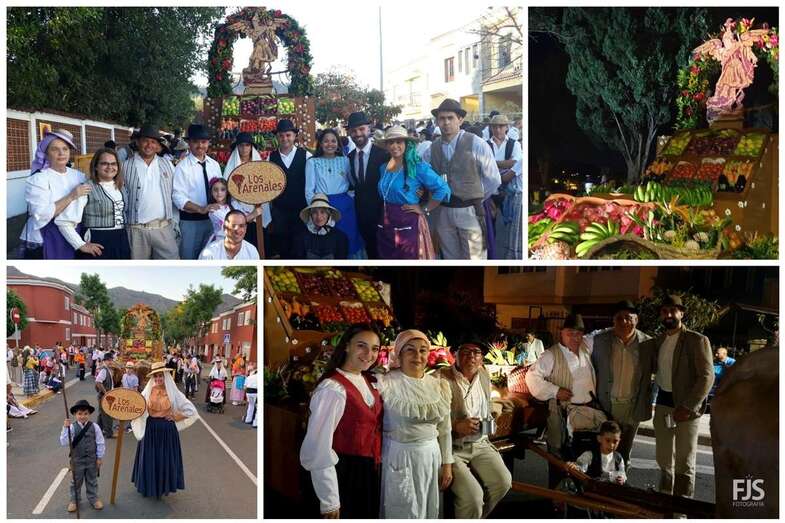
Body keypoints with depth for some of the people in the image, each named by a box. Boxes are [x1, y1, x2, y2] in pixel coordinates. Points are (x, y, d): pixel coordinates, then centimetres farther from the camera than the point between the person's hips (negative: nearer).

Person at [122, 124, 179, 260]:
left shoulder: (166, 165, 9)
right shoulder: (126, 166, 1)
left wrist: (175, 223, 8)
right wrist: (125, 224, 1)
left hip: (164, 227, 2)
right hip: (137, 229, -1)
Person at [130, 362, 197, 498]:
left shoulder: (173, 393, -6)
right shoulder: (147, 392, -2)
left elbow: (190, 410, -4)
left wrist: (175, 417, -5)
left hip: (167, 430, -1)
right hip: (150, 429, 1)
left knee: (166, 458, 6)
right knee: (149, 458, 8)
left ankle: (164, 487, 22)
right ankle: (149, 486, 24)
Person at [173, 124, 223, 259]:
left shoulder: (214, 165, 7)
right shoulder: (182, 167, -9)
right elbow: (178, 197, -14)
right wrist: (201, 209, -25)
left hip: (213, 218, 5)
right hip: (191, 221, -5)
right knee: (190, 258, 4)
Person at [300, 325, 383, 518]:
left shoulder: (369, 382, 3)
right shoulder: (333, 389, -23)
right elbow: (319, 449, -24)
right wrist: (329, 502, -20)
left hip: (369, 472, 8)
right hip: (344, 475, -8)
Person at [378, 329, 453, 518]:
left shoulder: (439, 386, 5)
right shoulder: (386, 383, -12)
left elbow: (444, 429, 12)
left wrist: (447, 464, 11)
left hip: (432, 455, 5)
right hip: (399, 456, -5)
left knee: (430, 511, 15)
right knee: (404, 514, 4)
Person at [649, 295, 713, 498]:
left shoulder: (697, 340, -10)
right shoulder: (658, 341, 9)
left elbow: (707, 376, -15)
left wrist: (688, 407, -21)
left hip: (685, 406, -6)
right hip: (662, 404, 6)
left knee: (684, 463, -2)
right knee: (664, 459, 15)